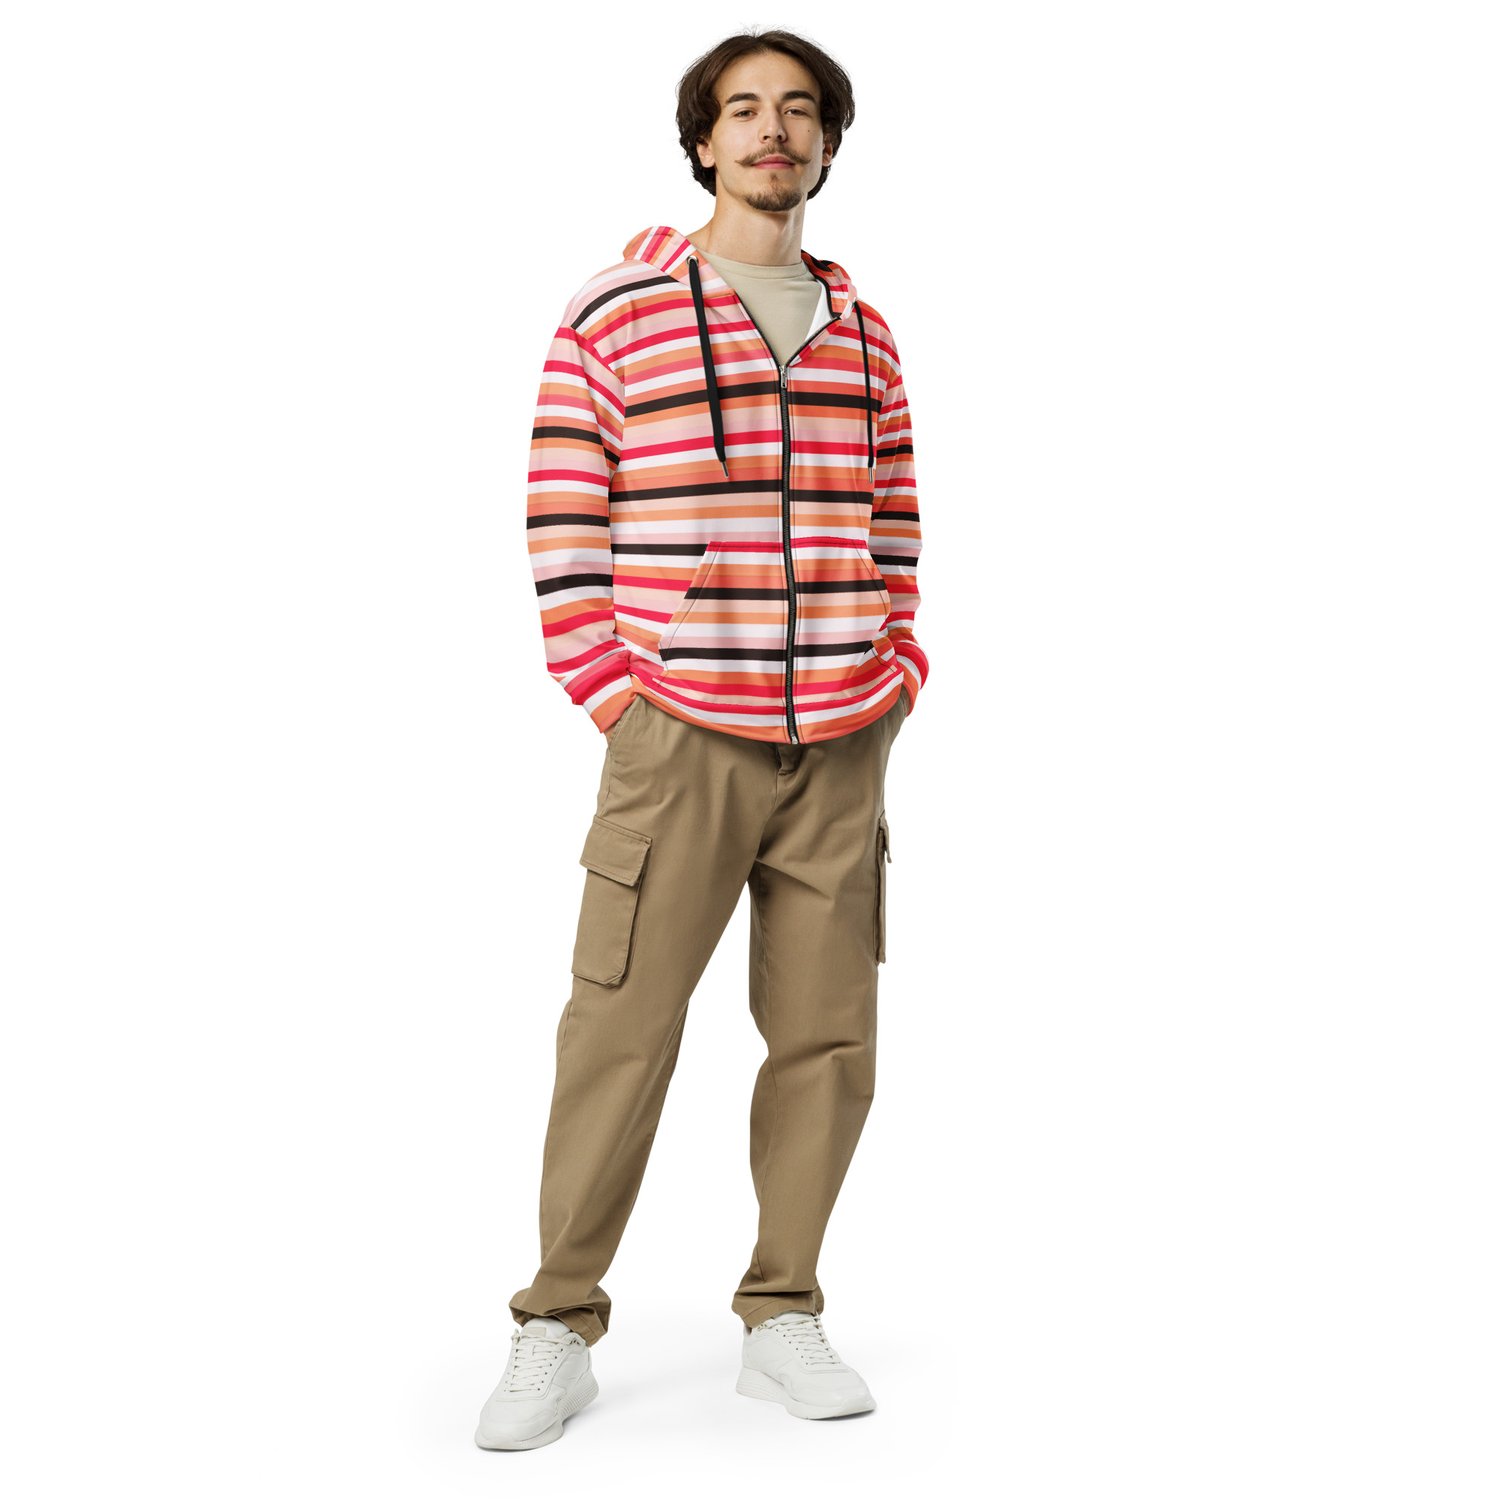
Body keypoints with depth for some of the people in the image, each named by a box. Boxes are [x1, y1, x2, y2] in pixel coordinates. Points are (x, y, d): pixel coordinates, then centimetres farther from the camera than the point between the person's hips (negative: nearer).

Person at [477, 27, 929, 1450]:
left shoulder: (862, 333, 13)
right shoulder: (614, 314, -1)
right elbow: (562, 519, -3)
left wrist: (896, 675, 8)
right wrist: (613, 698, -7)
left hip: (841, 747, 4)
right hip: (679, 740, -4)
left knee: (826, 1040, 5)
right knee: (618, 1035, -4)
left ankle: (781, 1319, 19)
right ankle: (556, 1334, 9)